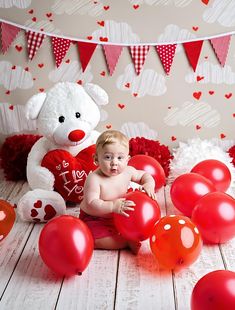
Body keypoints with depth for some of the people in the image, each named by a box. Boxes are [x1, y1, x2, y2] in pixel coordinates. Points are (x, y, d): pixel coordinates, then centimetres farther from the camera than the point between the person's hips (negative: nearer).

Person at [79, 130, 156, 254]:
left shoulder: (128, 171, -12)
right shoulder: (94, 179, -29)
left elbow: (144, 175, 7)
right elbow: (91, 204, -35)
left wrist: (149, 184, -16)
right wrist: (113, 206, -46)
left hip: (118, 216, 5)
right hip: (94, 219, -5)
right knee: (94, 239, -30)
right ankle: (128, 241, -20)